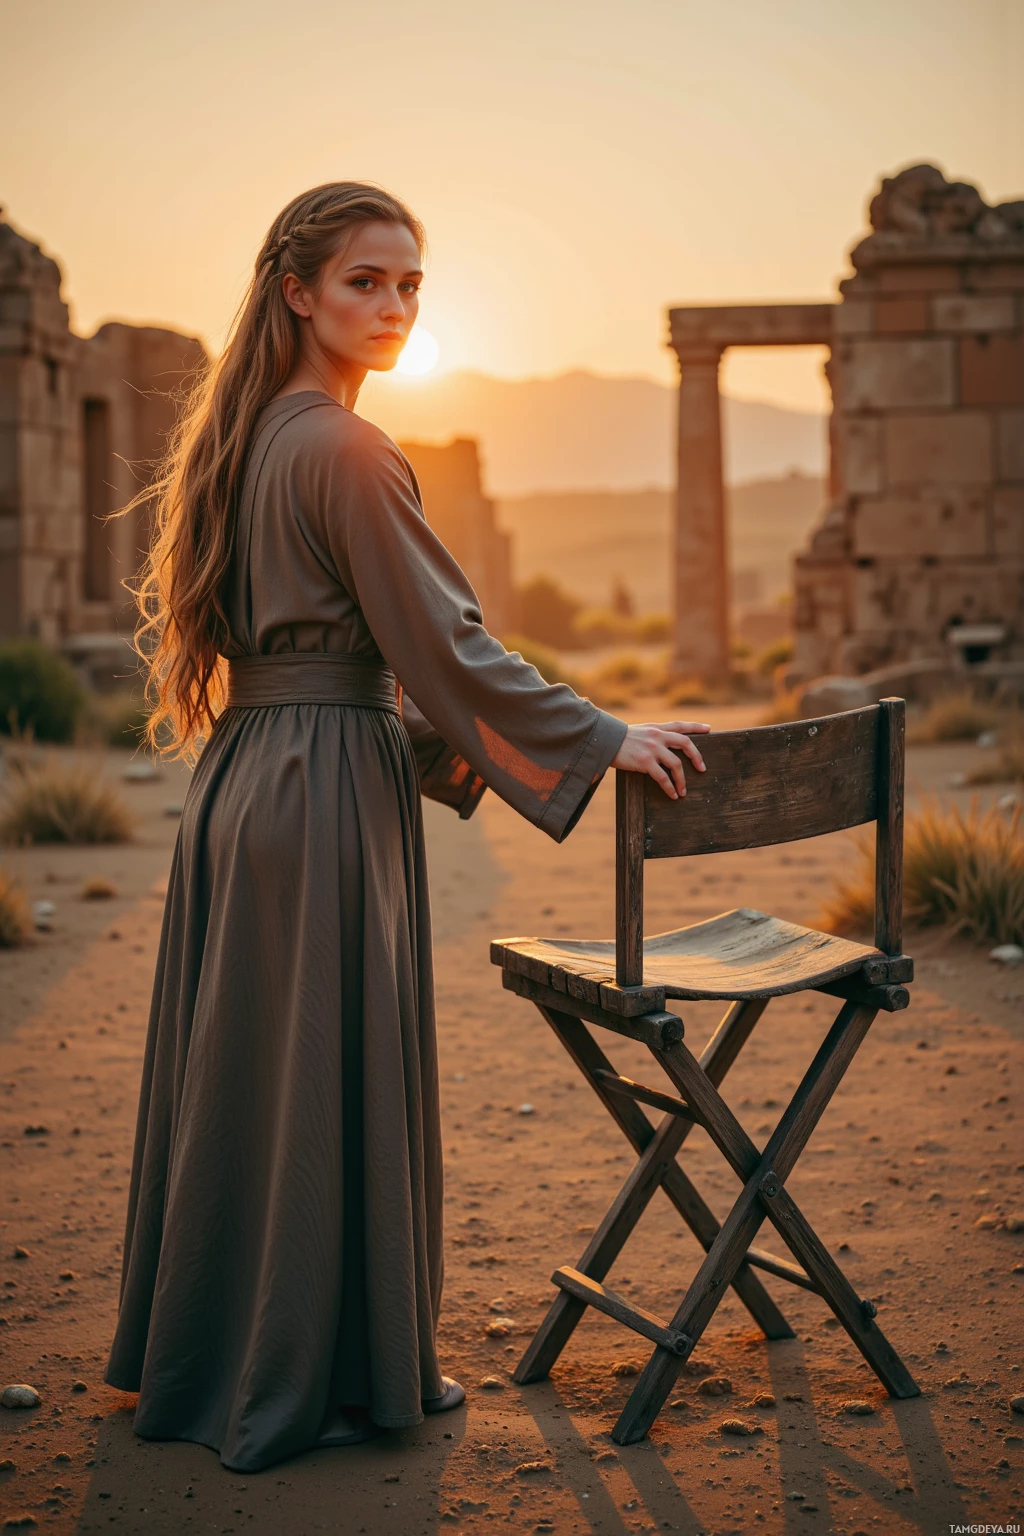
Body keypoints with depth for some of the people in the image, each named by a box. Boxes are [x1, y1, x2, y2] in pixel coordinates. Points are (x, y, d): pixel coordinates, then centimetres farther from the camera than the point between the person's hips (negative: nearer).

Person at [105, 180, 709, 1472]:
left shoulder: (249, 436, 13)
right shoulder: (343, 450, -15)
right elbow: (442, 637, -16)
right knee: (328, 1071, 1)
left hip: (243, 772, 9)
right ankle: (321, 1375, 14)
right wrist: (606, 740, -10)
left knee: (243, 1067, 17)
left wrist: (438, 737, 21)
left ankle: (197, 1353, 30)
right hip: (324, 792, -9)